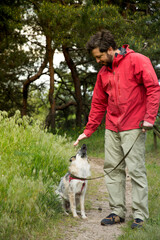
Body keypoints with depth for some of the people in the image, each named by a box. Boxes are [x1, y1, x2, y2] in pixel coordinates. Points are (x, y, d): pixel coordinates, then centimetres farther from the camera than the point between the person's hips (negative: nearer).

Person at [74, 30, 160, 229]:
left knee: (136, 170, -5)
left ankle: (140, 215, 3)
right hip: (112, 128, 7)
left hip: (133, 127, -7)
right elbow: (98, 103, 20)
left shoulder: (137, 61, -5)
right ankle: (117, 212, 15)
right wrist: (88, 131, 18)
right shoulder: (103, 72, 15)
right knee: (112, 169, 6)